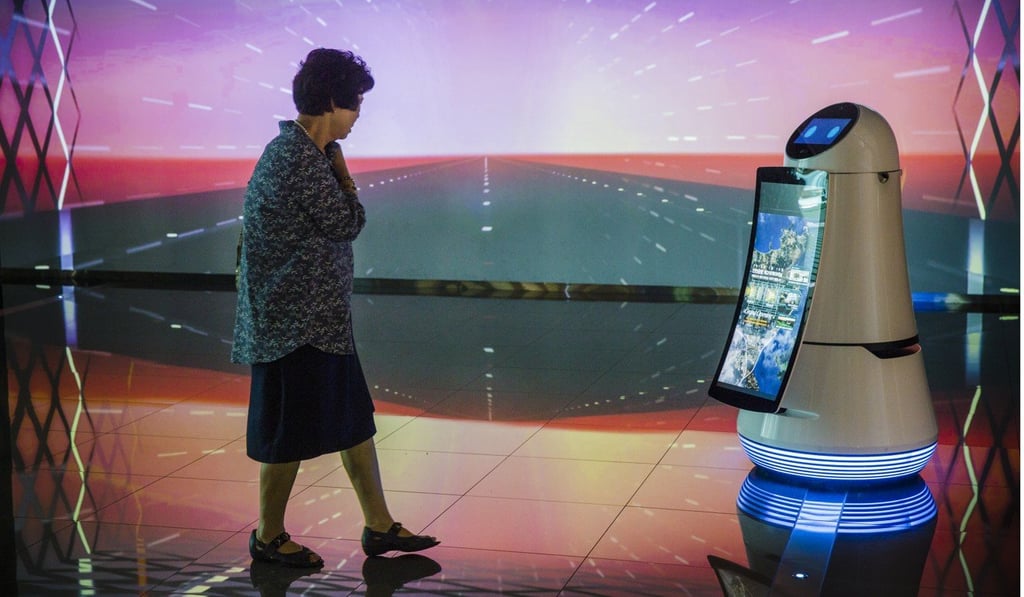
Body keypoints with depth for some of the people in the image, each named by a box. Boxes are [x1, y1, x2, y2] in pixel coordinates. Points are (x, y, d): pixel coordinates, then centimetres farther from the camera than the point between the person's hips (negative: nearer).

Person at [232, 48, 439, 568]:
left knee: (353, 418, 14)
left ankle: (378, 526, 24)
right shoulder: (299, 158, -22)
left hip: (318, 315, 10)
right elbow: (347, 222, -14)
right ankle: (269, 538, 21)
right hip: (296, 320, -10)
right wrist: (339, 164, -7)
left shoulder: (298, 150, 11)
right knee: (291, 431, 4)